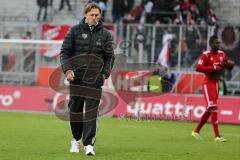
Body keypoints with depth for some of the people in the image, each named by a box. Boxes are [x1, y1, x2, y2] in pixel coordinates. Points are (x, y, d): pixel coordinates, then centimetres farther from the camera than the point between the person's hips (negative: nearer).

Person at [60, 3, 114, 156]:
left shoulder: (105, 34, 7)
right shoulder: (75, 31, 4)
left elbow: (110, 56, 13)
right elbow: (65, 51, 5)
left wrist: (105, 73, 0)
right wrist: (67, 69, -8)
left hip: (94, 78, -1)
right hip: (76, 76, 1)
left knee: (91, 110, -8)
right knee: (75, 107, 7)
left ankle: (89, 144, -11)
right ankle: (76, 139, 26)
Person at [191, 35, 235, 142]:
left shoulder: (221, 54, 8)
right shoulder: (206, 55, -13)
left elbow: (229, 66, 17)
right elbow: (198, 68, -22)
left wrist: (230, 64, -7)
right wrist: (214, 68, -25)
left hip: (216, 83, 8)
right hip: (208, 83, -8)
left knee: (209, 110, 13)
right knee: (213, 107, -15)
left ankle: (196, 131, 26)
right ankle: (217, 136, -16)